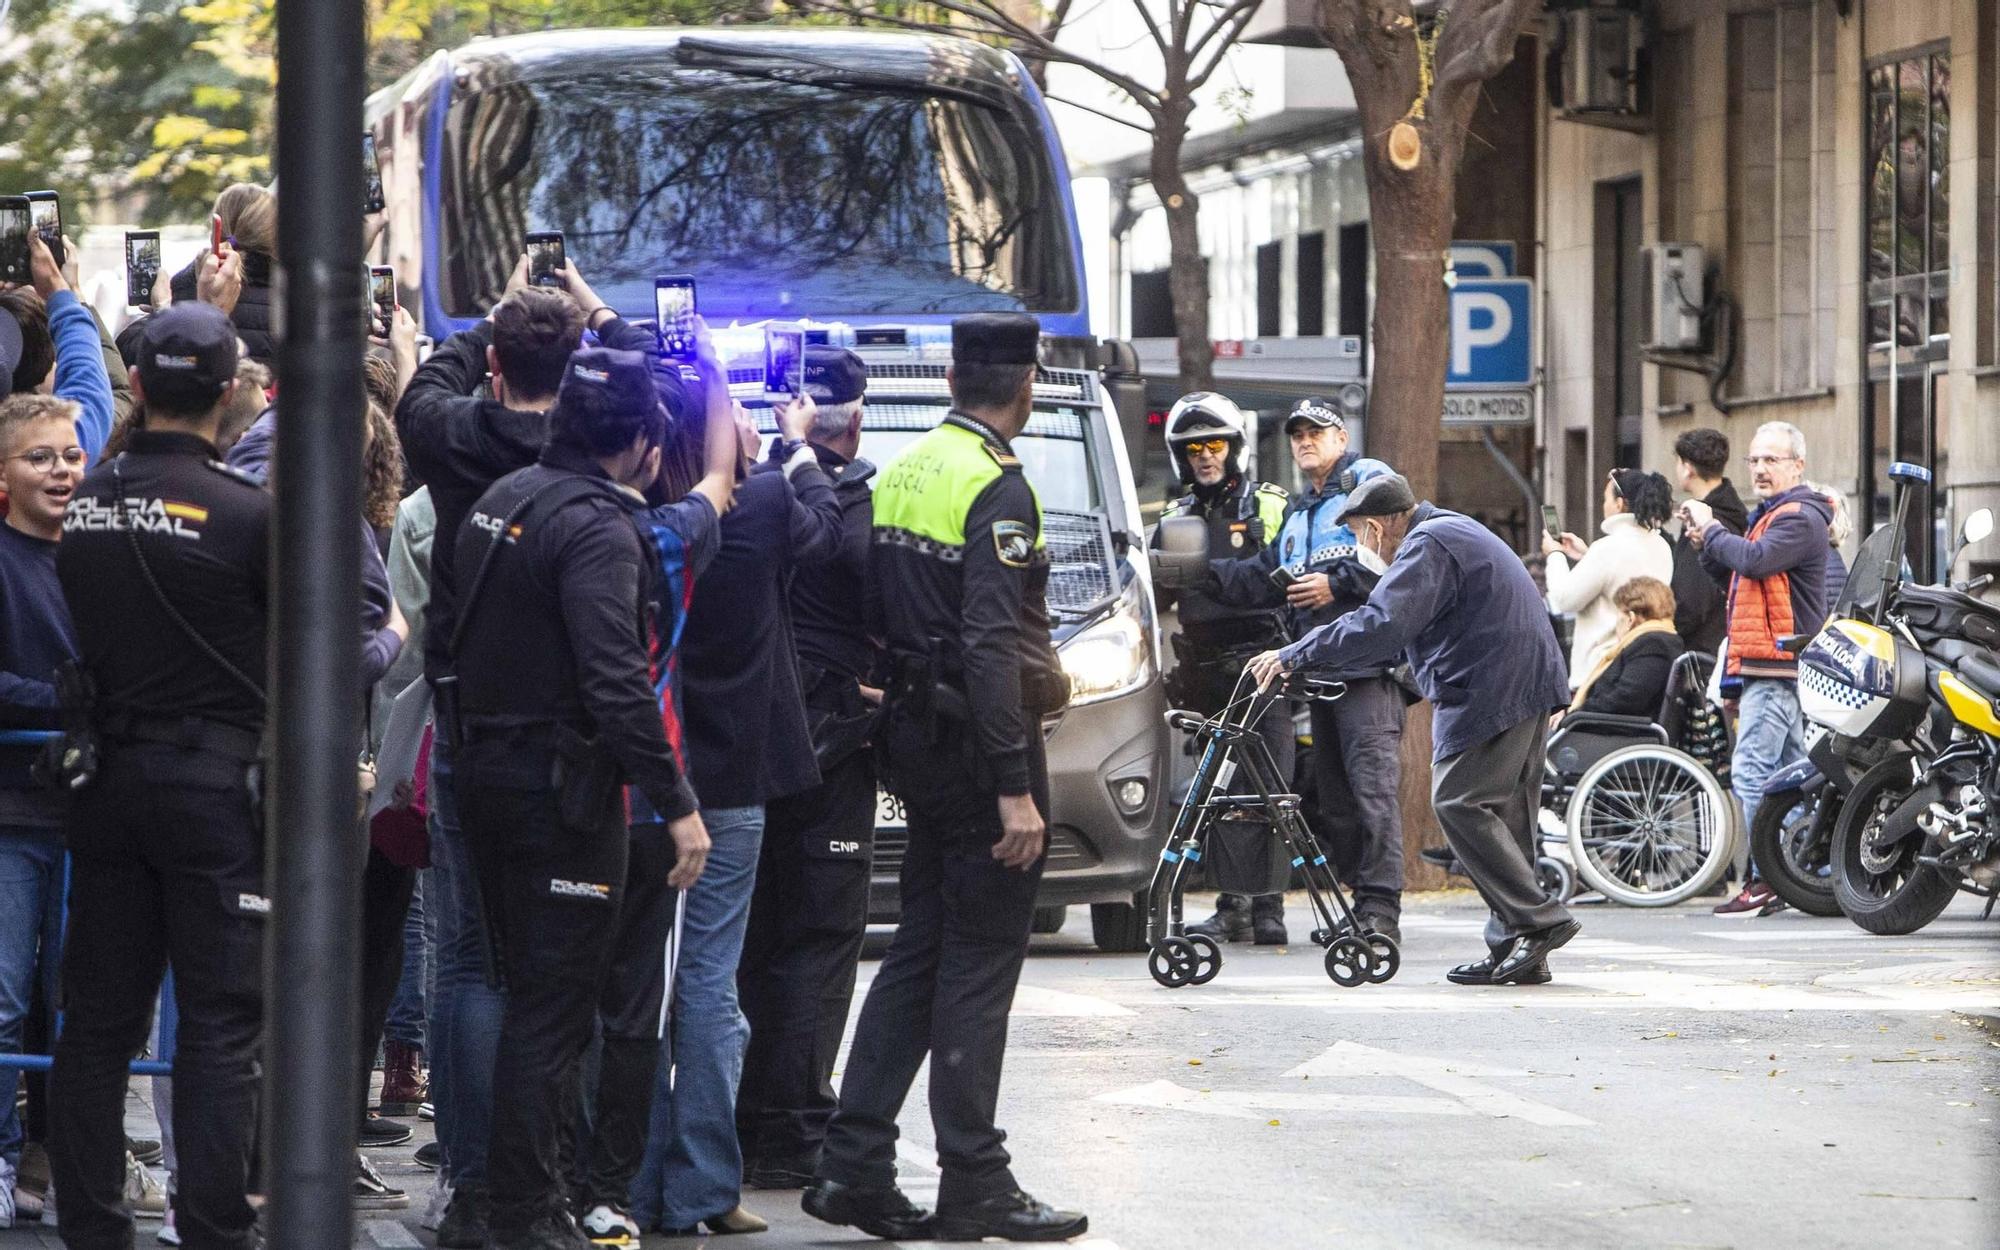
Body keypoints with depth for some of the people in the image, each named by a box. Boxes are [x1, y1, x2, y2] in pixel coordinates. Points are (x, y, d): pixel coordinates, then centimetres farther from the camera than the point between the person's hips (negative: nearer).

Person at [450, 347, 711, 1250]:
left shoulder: (501, 500, 11)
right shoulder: (596, 529, -18)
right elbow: (616, 682, -25)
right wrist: (676, 803, -23)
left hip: (487, 770, 9)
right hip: (562, 791, -9)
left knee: (529, 988, 18)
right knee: (555, 1005, -4)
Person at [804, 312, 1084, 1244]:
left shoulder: (904, 470, 11)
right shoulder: (995, 486, -16)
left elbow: (878, 616, 16)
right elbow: (991, 644, -22)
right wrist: (1016, 789, -23)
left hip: (917, 735, 8)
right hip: (979, 742, -8)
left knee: (920, 950, 13)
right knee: (979, 962, -3)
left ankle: (853, 1167, 11)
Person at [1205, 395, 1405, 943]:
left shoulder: (1369, 479, 1)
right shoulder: (1297, 514, 28)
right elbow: (1261, 580, 21)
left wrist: (1338, 584, -13)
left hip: (1369, 660, -10)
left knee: (1373, 780, -15)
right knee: (1333, 791, 8)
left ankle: (1381, 910, -20)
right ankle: (1361, 903, 13)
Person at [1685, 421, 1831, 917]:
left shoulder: (1800, 518, -9)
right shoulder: (1769, 515, 24)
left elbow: (1756, 560, -25)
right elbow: (1736, 572, 27)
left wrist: (1711, 530, -11)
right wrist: (1707, 544, 9)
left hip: (1776, 667, -11)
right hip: (1773, 666, 11)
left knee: (1752, 770, -16)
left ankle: (1764, 880, -20)